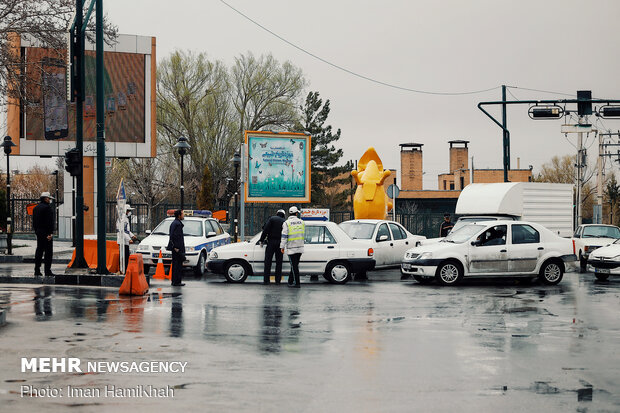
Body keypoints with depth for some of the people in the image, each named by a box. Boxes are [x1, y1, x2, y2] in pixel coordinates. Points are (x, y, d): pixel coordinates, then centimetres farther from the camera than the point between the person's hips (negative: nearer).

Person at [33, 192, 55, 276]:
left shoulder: (36, 208, 14)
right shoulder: (47, 207, -12)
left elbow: (34, 222, 17)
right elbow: (50, 221, -18)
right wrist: (50, 233, -18)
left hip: (39, 232, 8)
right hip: (46, 233, -8)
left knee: (39, 251, 11)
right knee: (48, 252, -5)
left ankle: (37, 271, 11)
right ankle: (47, 271, -7)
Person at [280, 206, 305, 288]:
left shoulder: (286, 223, -9)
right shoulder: (301, 222, 5)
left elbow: (284, 236, -12)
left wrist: (282, 247, -7)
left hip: (291, 248, -5)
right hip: (300, 247, 5)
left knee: (294, 266, -3)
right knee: (295, 265, 14)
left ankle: (297, 283, -5)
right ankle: (290, 281, 22)